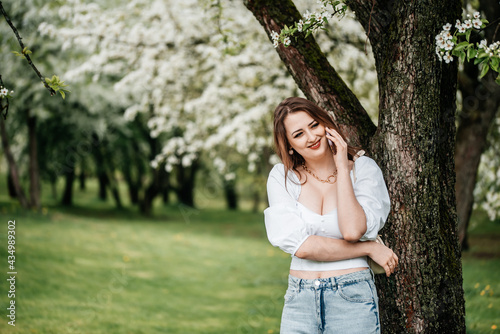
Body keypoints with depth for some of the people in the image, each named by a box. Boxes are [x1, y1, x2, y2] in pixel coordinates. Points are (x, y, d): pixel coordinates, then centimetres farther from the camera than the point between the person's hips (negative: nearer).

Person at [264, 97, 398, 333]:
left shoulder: (364, 169, -1)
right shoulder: (281, 177, 1)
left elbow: (352, 231, -17)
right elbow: (300, 245, -9)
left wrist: (342, 167, -11)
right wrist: (369, 249, -10)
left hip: (352, 297, -1)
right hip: (299, 299, 1)